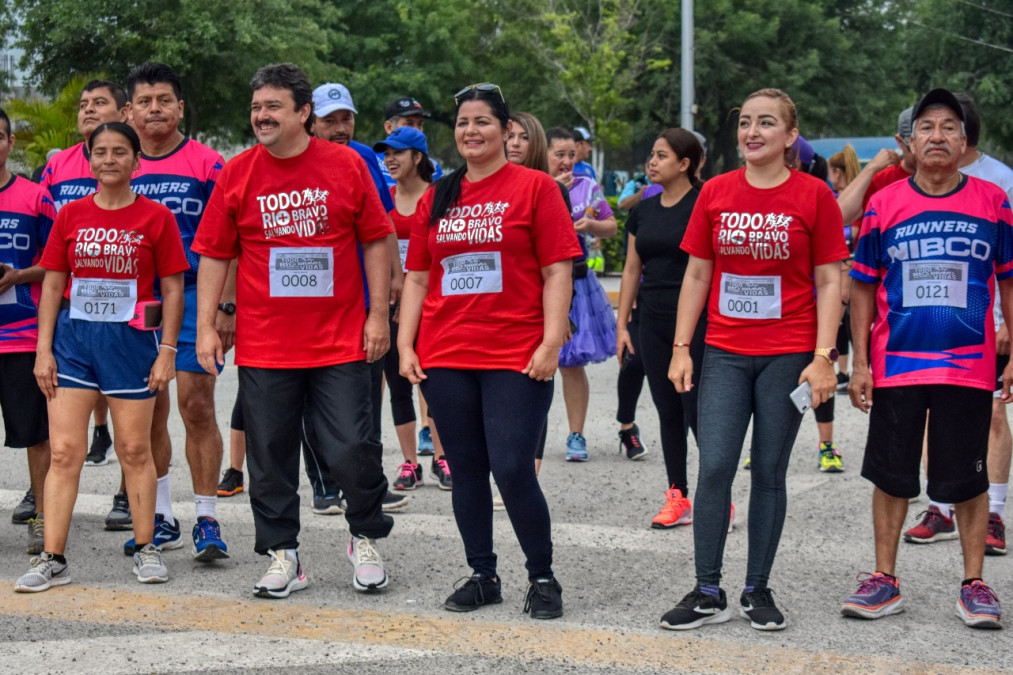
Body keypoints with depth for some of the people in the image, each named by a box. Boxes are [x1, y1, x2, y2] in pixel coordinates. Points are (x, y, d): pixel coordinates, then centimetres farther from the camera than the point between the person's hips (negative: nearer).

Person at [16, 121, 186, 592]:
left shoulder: (156, 217, -1)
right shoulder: (70, 216, 6)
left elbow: (173, 288, 0)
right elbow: (52, 284, 8)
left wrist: (167, 351, -5)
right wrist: (44, 350, 2)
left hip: (131, 340, -2)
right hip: (73, 339, 2)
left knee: (135, 450, 7)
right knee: (64, 451, -1)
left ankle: (146, 550, 20)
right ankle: (52, 560, 2)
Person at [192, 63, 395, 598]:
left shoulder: (346, 166, 0)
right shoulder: (236, 174, 2)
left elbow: (376, 241, 5)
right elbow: (214, 255, 5)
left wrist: (378, 314, 0)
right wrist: (205, 327, 0)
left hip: (340, 342, -1)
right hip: (263, 346, 1)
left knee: (352, 449, -2)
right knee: (270, 455, 6)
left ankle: (365, 539, 21)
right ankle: (282, 556, 19)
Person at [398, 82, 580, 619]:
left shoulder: (535, 187, 0)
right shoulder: (436, 198, 12)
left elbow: (557, 271, -4)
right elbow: (417, 277, 15)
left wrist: (551, 341, -12)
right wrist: (406, 344, 6)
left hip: (516, 357, -4)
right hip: (445, 357, 5)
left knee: (512, 469, -9)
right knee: (466, 470, 9)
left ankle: (542, 577, 8)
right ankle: (482, 576, 21)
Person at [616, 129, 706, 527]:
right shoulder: (644, 211, 12)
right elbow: (632, 271, 16)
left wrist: (712, 323, -14)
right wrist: (622, 325, 12)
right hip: (653, 323, 6)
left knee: (697, 410, -5)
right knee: (667, 411, 8)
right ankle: (677, 498, 15)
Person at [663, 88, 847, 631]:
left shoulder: (814, 195, -2)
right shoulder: (716, 192, 5)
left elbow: (829, 281, -2)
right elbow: (697, 273, 9)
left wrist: (823, 356, -9)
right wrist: (680, 348, 4)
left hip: (788, 355, -2)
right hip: (724, 354, 2)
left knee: (770, 471, 5)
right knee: (714, 466, -5)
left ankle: (757, 591, 16)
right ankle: (707, 594, 3)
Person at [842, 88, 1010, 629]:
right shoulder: (884, 205, 2)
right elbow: (863, 288, 6)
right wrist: (860, 362, 2)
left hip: (969, 367, -1)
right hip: (896, 365, 1)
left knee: (968, 479, 5)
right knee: (891, 476, 8)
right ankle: (884, 581, 18)